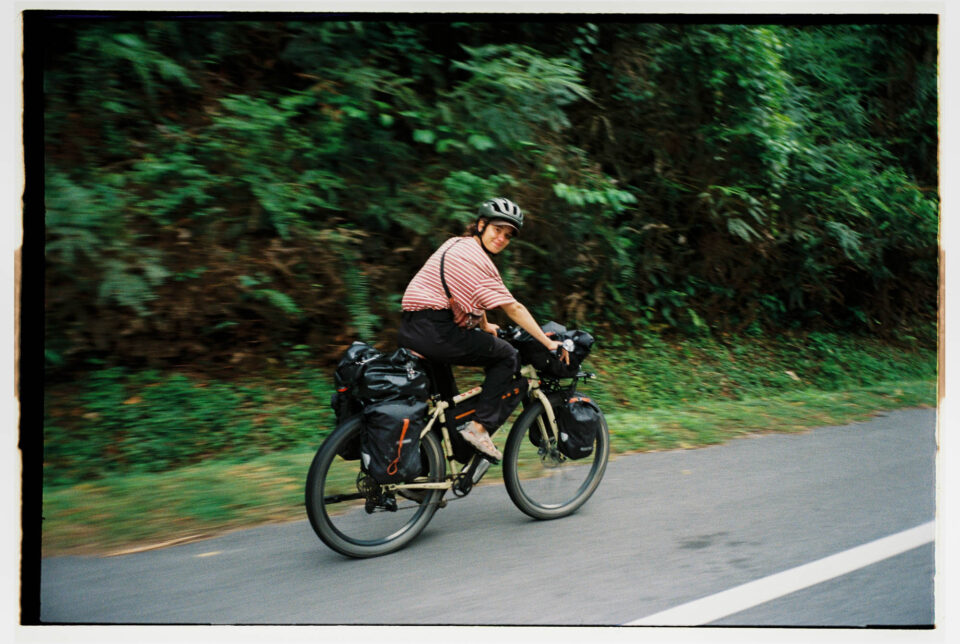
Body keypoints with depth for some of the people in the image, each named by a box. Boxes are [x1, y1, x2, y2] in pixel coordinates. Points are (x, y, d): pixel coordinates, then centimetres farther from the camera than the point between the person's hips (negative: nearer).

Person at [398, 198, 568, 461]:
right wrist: (549, 343, -7)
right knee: (507, 356, 0)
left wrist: (484, 326, 44)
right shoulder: (476, 258, -10)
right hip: (434, 333, -10)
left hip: (409, 331, 10)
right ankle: (480, 428, -5)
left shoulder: (456, 244, 18)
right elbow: (513, 309, -11)